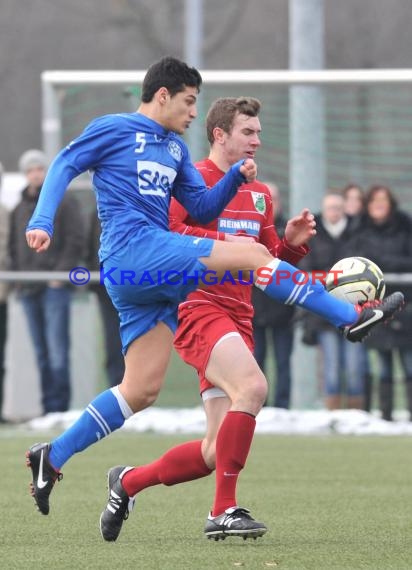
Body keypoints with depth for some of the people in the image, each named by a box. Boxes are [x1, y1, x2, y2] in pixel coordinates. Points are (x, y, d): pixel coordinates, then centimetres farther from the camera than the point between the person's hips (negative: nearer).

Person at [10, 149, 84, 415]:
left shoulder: (64, 201, 2)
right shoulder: (20, 207, 18)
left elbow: (76, 241, -5)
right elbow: (13, 246, 21)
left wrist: (60, 274, -12)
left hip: (55, 286, -6)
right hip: (28, 289, 6)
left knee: (57, 348, -11)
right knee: (41, 352, 5)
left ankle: (59, 405, -13)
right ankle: (48, 407, 6)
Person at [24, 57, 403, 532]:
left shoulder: (176, 149, 25)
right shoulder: (114, 129, 3)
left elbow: (201, 209, 23)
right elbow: (65, 166, -2)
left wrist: (236, 176, 5)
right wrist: (42, 221, -17)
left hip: (151, 275, 9)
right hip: (133, 250, -9)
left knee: (141, 390, 3)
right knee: (252, 255, -13)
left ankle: (52, 457, 6)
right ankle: (352, 316, -7)